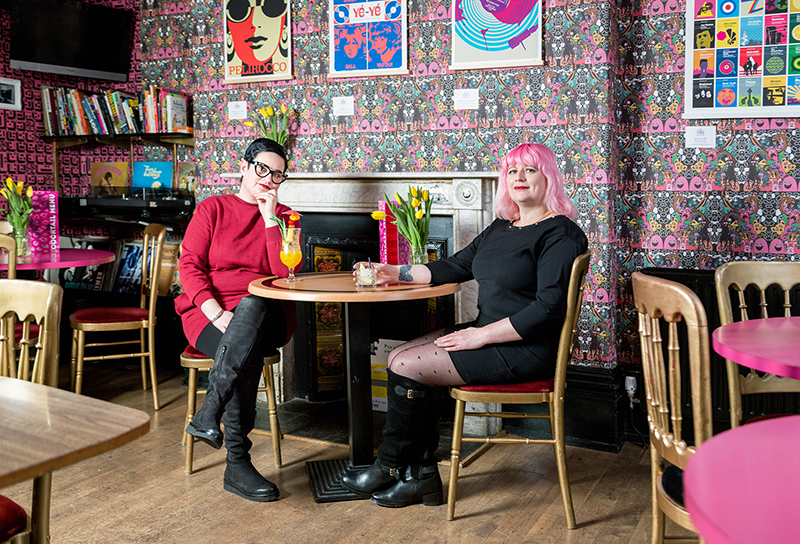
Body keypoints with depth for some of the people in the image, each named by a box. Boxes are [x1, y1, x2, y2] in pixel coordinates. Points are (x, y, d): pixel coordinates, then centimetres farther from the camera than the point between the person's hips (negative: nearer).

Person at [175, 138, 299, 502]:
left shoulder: (283, 216, 14)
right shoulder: (212, 209, 11)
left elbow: (285, 273, -3)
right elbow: (189, 266, 0)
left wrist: (269, 216, -5)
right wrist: (216, 313, -17)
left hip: (265, 313, 1)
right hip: (210, 312, -1)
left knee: (251, 307, -38)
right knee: (247, 355, -35)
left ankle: (208, 415, -40)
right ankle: (237, 464, -30)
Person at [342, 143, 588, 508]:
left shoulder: (559, 233, -12)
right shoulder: (501, 227, 17)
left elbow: (549, 307, -21)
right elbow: (456, 266, 22)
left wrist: (482, 335, -20)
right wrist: (397, 273, 15)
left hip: (525, 351, -9)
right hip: (487, 334, 9)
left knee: (405, 367, -15)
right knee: (399, 356, -4)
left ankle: (389, 467, 7)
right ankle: (422, 473, -3)